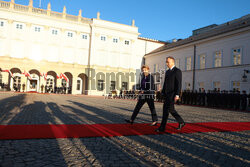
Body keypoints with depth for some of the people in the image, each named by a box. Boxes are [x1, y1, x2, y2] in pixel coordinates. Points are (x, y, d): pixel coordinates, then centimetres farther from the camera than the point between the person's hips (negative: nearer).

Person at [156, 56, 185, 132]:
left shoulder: (177, 71, -9)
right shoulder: (167, 72, 17)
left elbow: (179, 84, -15)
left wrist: (177, 95, -22)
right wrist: (163, 93, 15)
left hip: (173, 94, -9)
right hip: (167, 94, 9)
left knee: (166, 109, -8)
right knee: (170, 109, 12)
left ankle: (162, 127, -1)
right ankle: (181, 122, 27)